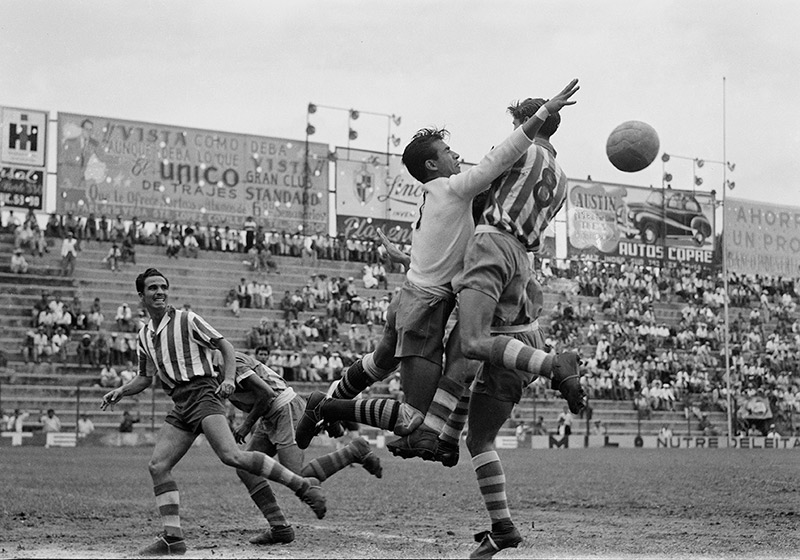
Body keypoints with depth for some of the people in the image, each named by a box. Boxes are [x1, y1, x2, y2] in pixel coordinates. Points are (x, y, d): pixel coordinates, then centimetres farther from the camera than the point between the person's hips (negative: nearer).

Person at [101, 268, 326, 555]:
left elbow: (226, 346, 0)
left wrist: (228, 379, -16)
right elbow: (145, 378, 30)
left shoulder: (187, 319, 0)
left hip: (203, 394, -7)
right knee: (157, 466, -4)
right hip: (180, 406, 7)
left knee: (231, 456, -26)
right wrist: (121, 391, 13)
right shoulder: (144, 335, 18)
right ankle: (173, 538, -2)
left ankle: (303, 485, -22)